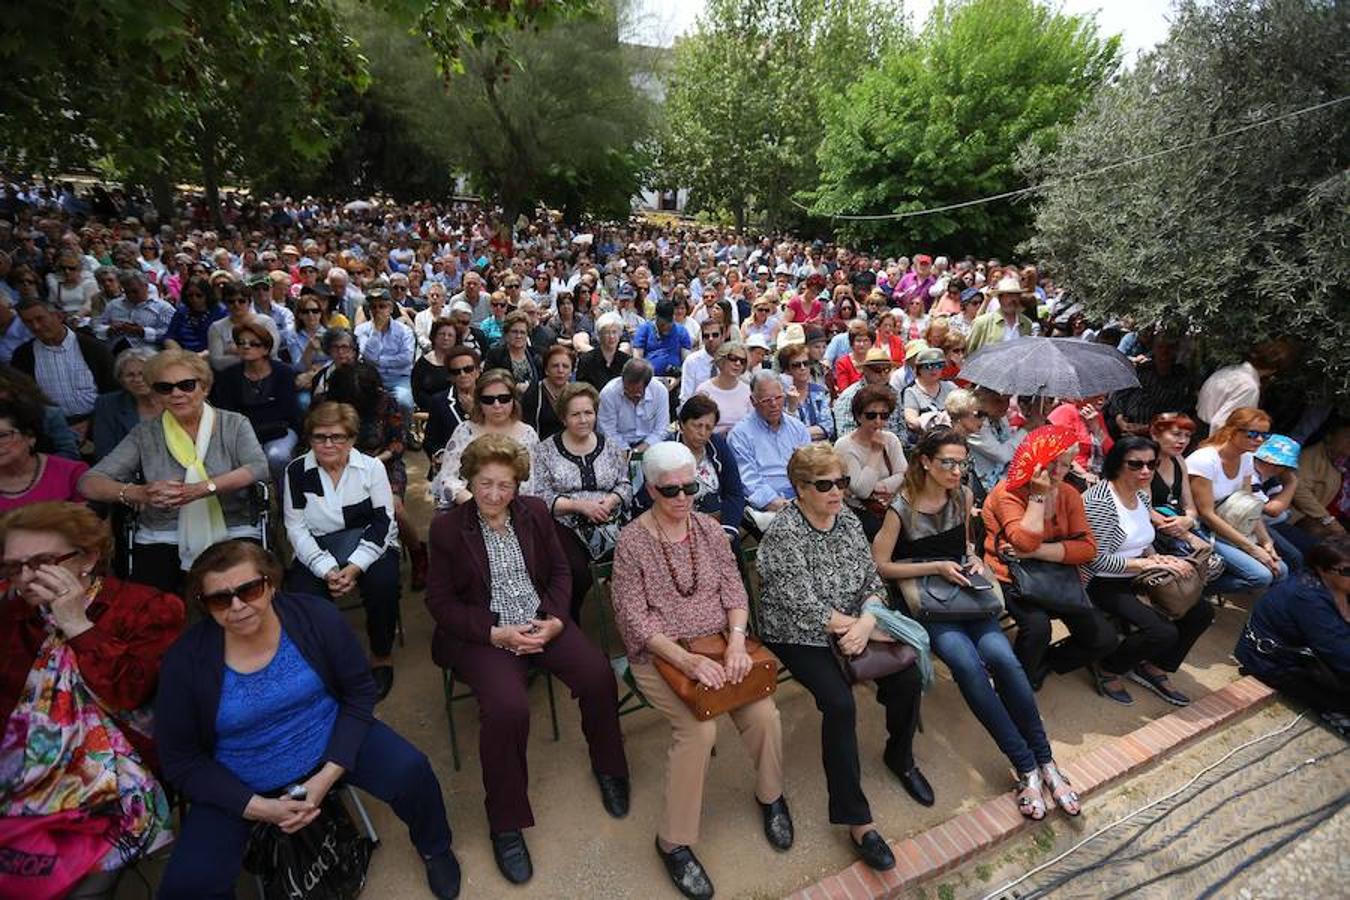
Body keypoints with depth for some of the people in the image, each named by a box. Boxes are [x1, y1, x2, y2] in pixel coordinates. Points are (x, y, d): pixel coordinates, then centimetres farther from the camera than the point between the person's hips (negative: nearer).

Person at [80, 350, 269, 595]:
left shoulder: (234, 424, 6)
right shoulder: (145, 434, 9)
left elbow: (259, 467, -11)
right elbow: (89, 483, 2)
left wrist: (203, 489, -26)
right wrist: (139, 493, -20)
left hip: (232, 536, -2)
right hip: (163, 540, 2)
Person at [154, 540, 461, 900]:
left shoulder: (316, 617, -18)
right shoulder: (185, 661, -17)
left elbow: (360, 693, -9)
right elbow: (180, 760, -7)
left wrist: (328, 775, -19)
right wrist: (258, 807, -17)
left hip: (331, 742, 0)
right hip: (240, 785, 1)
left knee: (410, 770, -20)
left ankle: (434, 848, 13)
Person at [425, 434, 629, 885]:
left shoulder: (535, 512, 4)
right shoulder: (447, 527, -5)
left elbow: (559, 571, 9)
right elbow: (440, 601, -4)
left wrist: (555, 620, -8)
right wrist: (496, 633, -15)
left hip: (542, 620, 3)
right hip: (484, 633, -3)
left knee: (598, 675, -19)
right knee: (508, 708, -29)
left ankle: (608, 766, 12)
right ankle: (505, 822, -2)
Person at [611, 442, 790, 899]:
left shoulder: (708, 527, 3)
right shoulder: (632, 540, -11)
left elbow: (734, 589, 2)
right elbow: (636, 620, -13)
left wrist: (736, 641, -16)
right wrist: (688, 660, -24)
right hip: (660, 654, -4)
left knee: (764, 713, -15)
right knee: (699, 729, -25)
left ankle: (771, 795, 18)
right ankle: (674, 840, -1)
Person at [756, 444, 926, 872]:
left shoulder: (848, 520, 1)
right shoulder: (783, 535, -21)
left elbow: (872, 581, 2)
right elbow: (806, 608, -23)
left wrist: (865, 623, -19)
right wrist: (874, 630, -14)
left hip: (852, 626, 7)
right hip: (799, 638, -6)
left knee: (908, 678, -6)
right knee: (840, 704, -25)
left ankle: (900, 757, 24)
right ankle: (856, 819, -10)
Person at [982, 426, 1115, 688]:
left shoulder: (1069, 494, 5)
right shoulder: (1008, 491, -11)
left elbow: (1087, 548, -5)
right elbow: (1026, 543, -24)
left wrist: (1037, 551, -19)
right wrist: (1038, 495, -20)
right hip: (1014, 579, -6)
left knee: (1104, 639, -4)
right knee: (1037, 625, -30)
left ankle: (1042, 663, 20)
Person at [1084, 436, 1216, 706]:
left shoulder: (1142, 495, 8)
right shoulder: (1099, 500, -21)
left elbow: (1144, 542, 19)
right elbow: (1096, 560, -23)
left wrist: (1159, 558, -2)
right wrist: (1147, 563, -19)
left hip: (1136, 580, 9)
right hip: (1104, 585, -9)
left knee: (1202, 612, 1)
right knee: (1164, 632, -23)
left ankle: (1151, 667, 19)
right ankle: (1109, 669, 5)